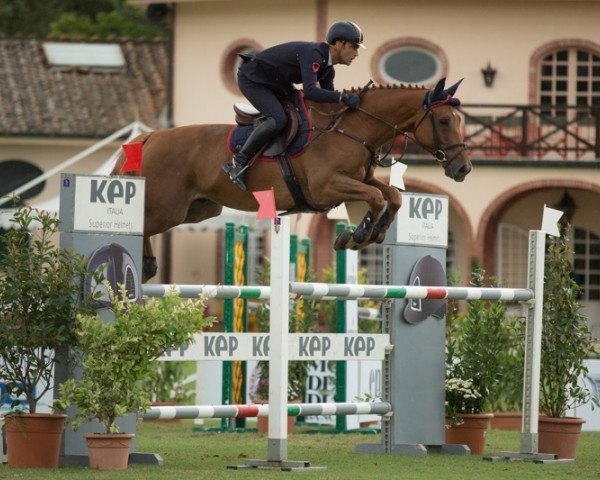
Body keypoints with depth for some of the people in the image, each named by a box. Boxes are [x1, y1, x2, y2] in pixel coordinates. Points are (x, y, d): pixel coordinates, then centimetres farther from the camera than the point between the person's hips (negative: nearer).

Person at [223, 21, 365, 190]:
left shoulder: (327, 68, 1)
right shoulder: (312, 54, -29)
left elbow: (330, 100, 8)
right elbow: (310, 92, -41)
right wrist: (344, 97, -40)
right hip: (252, 79, -10)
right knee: (278, 119, -29)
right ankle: (237, 162, -21)